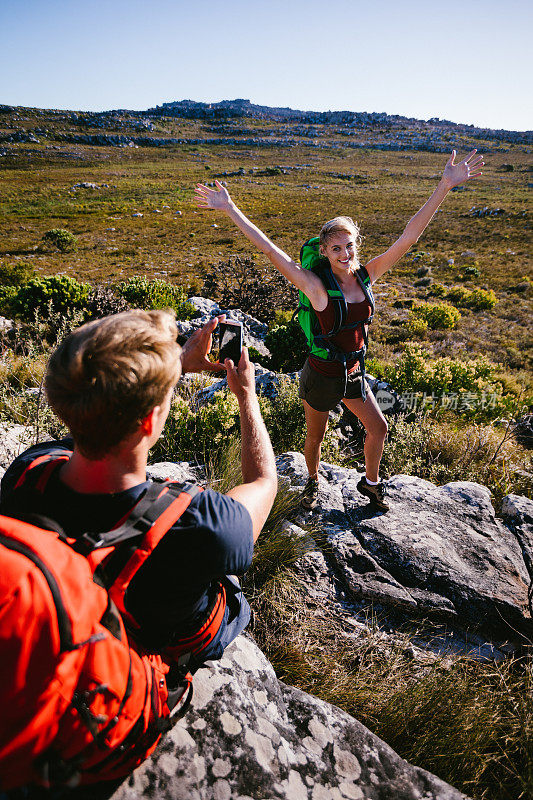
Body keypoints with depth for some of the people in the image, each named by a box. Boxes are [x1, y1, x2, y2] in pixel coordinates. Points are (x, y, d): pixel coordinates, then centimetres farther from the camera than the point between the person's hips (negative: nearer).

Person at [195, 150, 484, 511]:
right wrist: (231, 210, -27)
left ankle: (371, 482, 42)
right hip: (321, 375, -5)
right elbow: (271, 250, -25)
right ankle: (313, 481, 46)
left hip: (352, 372, 5)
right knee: (315, 437, 15)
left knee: (379, 428, 15)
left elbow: (408, 237, -10)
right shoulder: (316, 286, -21)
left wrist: (445, 187, -14)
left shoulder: (366, 275, -7)